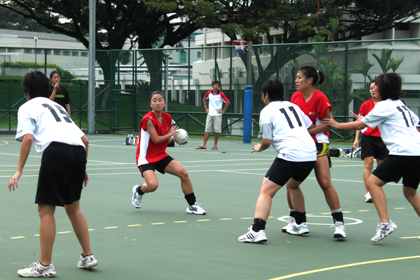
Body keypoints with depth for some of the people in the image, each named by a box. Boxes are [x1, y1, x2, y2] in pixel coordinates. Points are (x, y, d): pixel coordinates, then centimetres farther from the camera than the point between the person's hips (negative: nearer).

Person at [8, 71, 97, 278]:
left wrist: (19, 171, -5)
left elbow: (28, 138, -5)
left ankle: (44, 266, 2)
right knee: (73, 207, 22)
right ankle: (87, 257, 26)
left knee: (46, 210, 1)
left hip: (56, 150, -7)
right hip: (78, 152, 7)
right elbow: (85, 140, 26)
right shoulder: (58, 107, 33)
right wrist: (82, 169, 34)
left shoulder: (27, 107, 14)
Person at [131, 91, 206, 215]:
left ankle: (192, 205, 7)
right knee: (152, 185, -26)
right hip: (146, 158, -7)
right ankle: (138, 190, 13)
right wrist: (170, 134, -8)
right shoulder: (148, 119, -19)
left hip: (161, 156, 7)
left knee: (183, 173, -7)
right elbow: (156, 139, -22)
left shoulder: (167, 117, 2)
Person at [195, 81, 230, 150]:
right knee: (207, 130, 1)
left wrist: (223, 111, -4)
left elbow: (228, 102, -3)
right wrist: (206, 108, 15)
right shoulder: (209, 93, 6)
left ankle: (215, 145, 8)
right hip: (210, 114, 3)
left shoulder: (221, 94, -6)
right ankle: (203, 145, 1)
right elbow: (204, 99, 24)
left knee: (217, 131, -1)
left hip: (217, 115, -3)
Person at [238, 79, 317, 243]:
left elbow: (267, 141, -3)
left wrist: (259, 148, 18)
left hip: (290, 155, -7)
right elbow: (309, 126, 25)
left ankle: (257, 230, -23)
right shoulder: (292, 105, 20)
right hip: (311, 154, 7)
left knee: (266, 191, -6)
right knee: (293, 185, 32)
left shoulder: (267, 110, 2)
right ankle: (301, 224, 38)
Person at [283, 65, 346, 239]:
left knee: (325, 183, -14)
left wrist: (307, 131, -18)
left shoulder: (319, 97, -13)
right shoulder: (295, 97, 5)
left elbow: (328, 122, -13)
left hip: (318, 143, -6)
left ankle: (339, 222, -8)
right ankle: (294, 219, 17)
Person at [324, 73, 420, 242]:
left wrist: (336, 124, 16)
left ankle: (385, 223, -15)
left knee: (373, 182, -5)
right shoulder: (401, 105, 21)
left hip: (403, 152, -9)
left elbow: (359, 125, 4)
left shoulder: (384, 106, -1)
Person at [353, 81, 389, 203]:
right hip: (368, 137, -1)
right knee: (368, 164, -10)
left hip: (383, 139, 1)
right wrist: (356, 138, 3)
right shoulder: (365, 105, 3)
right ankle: (368, 193, -12)